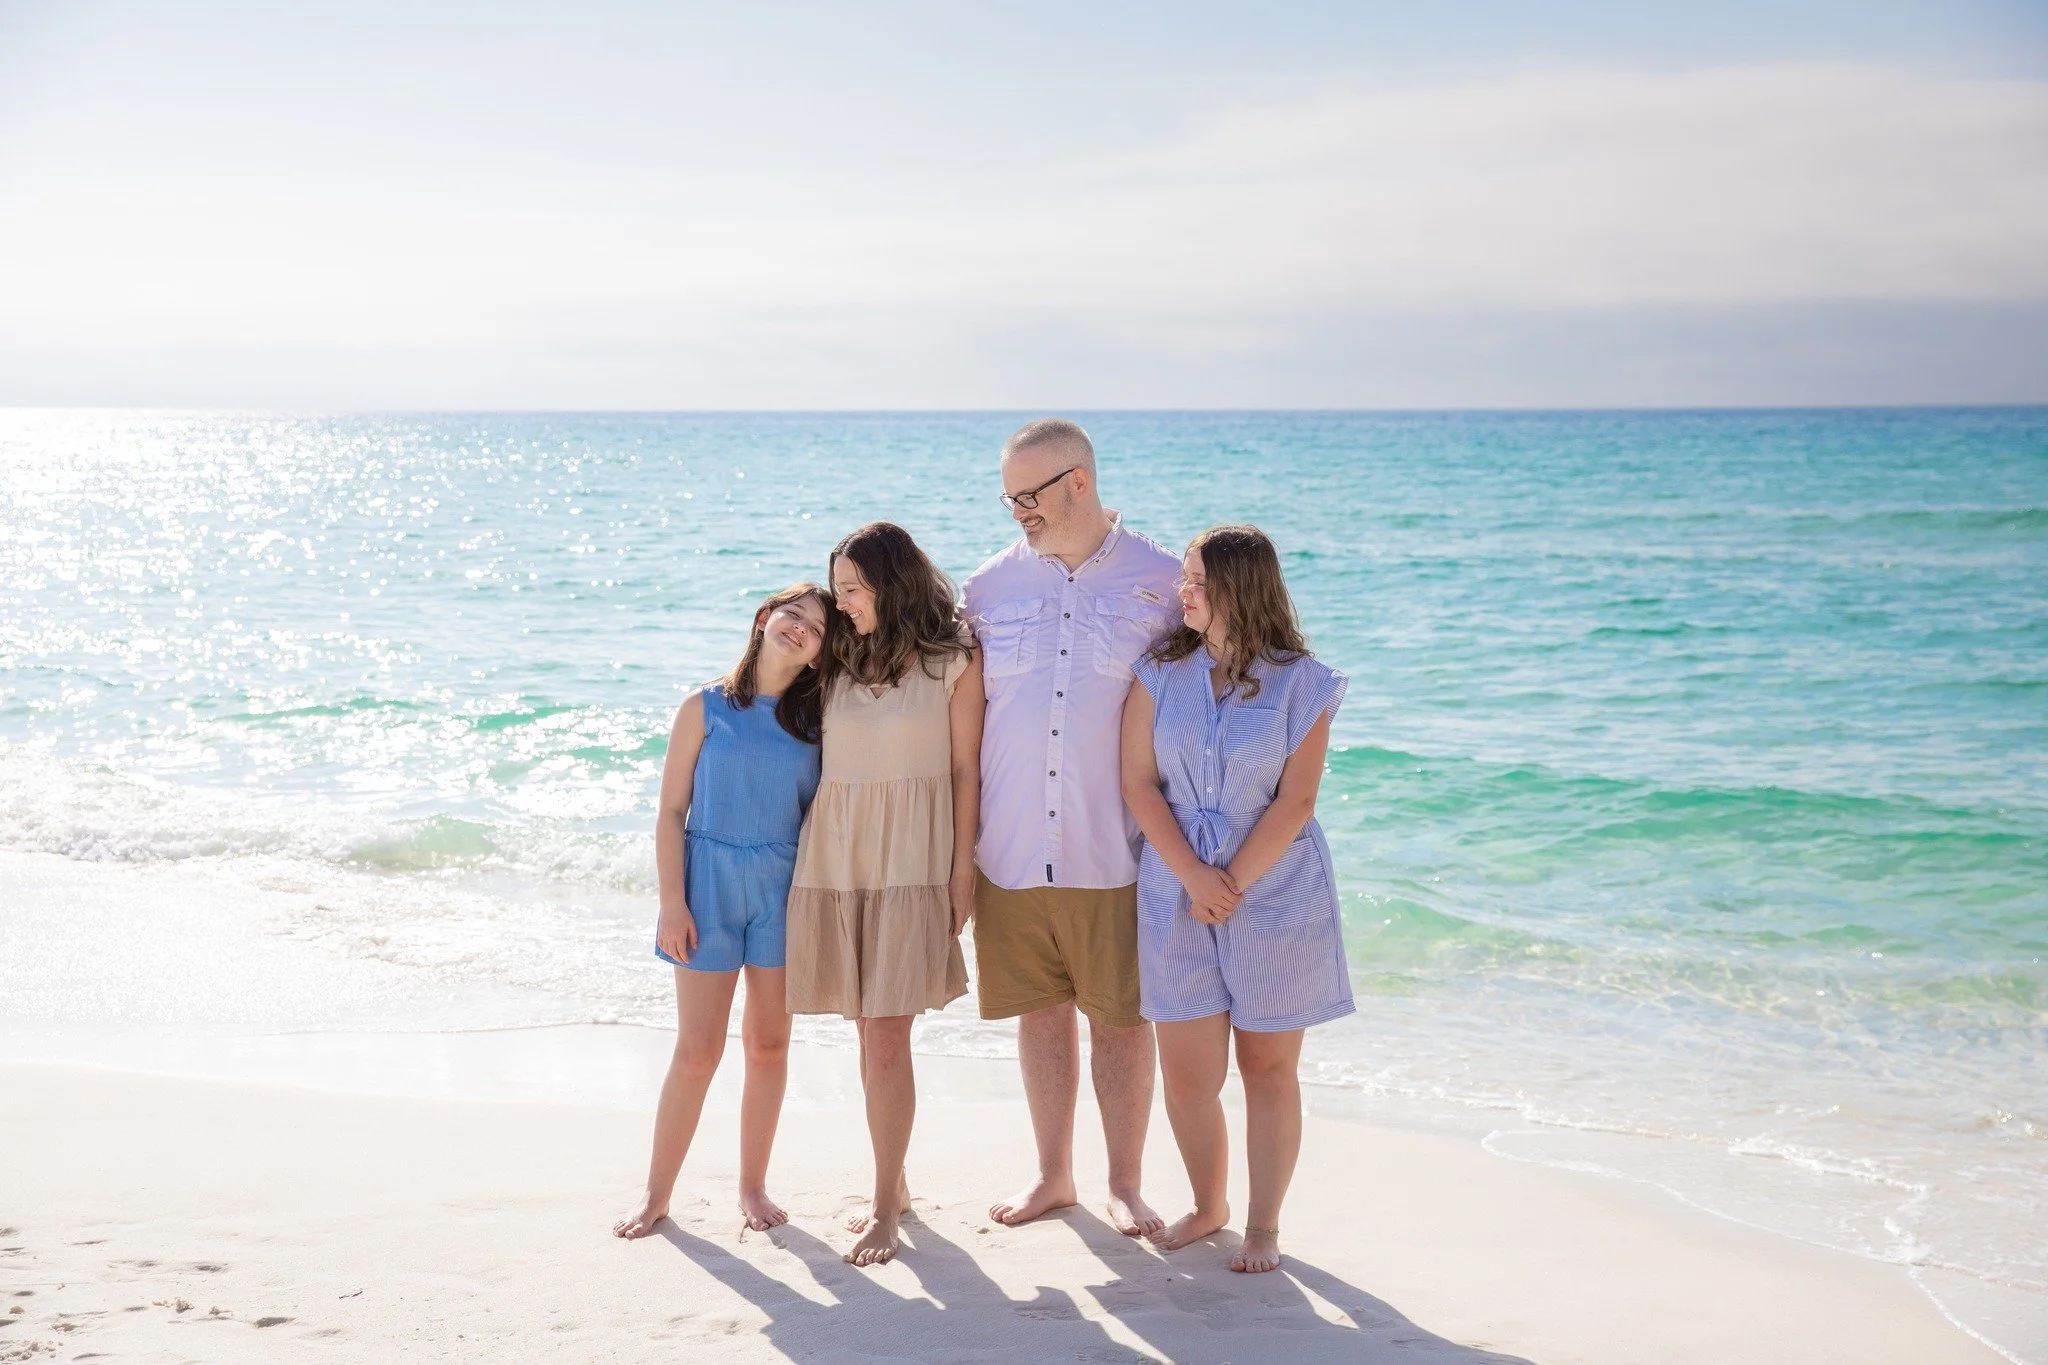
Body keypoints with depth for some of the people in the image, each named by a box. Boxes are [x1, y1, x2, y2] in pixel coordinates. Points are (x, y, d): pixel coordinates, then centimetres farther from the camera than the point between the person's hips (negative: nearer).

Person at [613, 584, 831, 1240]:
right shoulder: (706, 707, -2)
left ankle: (753, 1185, 20)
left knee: (769, 1044, 7)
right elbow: (671, 811, -2)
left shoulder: (815, 719, 4)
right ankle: (657, 1191, 12)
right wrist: (672, 903, -8)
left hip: (784, 890, 2)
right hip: (711, 883, -2)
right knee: (697, 1051, -1)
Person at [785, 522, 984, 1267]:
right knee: (870, 1033, 10)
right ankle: (893, 1184, 23)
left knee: (887, 1036, -9)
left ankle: (885, 1206, -2)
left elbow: (965, 769, -1)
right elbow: (812, 753, 15)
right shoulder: (840, 659, 12)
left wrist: (962, 870, -5)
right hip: (834, 859, 5)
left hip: (909, 863, -4)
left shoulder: (954, 661, -1)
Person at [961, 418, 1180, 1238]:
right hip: (1011, 851, 3)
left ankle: (1126, 1185, 20)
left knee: (1121, 1016, 5)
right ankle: (1053, 1176, 27)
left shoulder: (1162, 583, -1)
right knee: (1041, 1012, 12)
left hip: (1115, 852, -2)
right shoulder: (991, 586, 6)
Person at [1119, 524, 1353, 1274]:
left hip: (1275, 890, -2)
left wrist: (1233, 884, -13)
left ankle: (1264, 1225, 18)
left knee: (1268, 1067, 6)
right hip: (1177, 890, 2)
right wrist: (1196, 877, -12)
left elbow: (1295, 802, -8)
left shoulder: (1301, 683, -4)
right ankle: (1207, 1205, 25)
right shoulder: (1161, 672, 2)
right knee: (1187, 1071, 4)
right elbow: (1139, 783, -3)